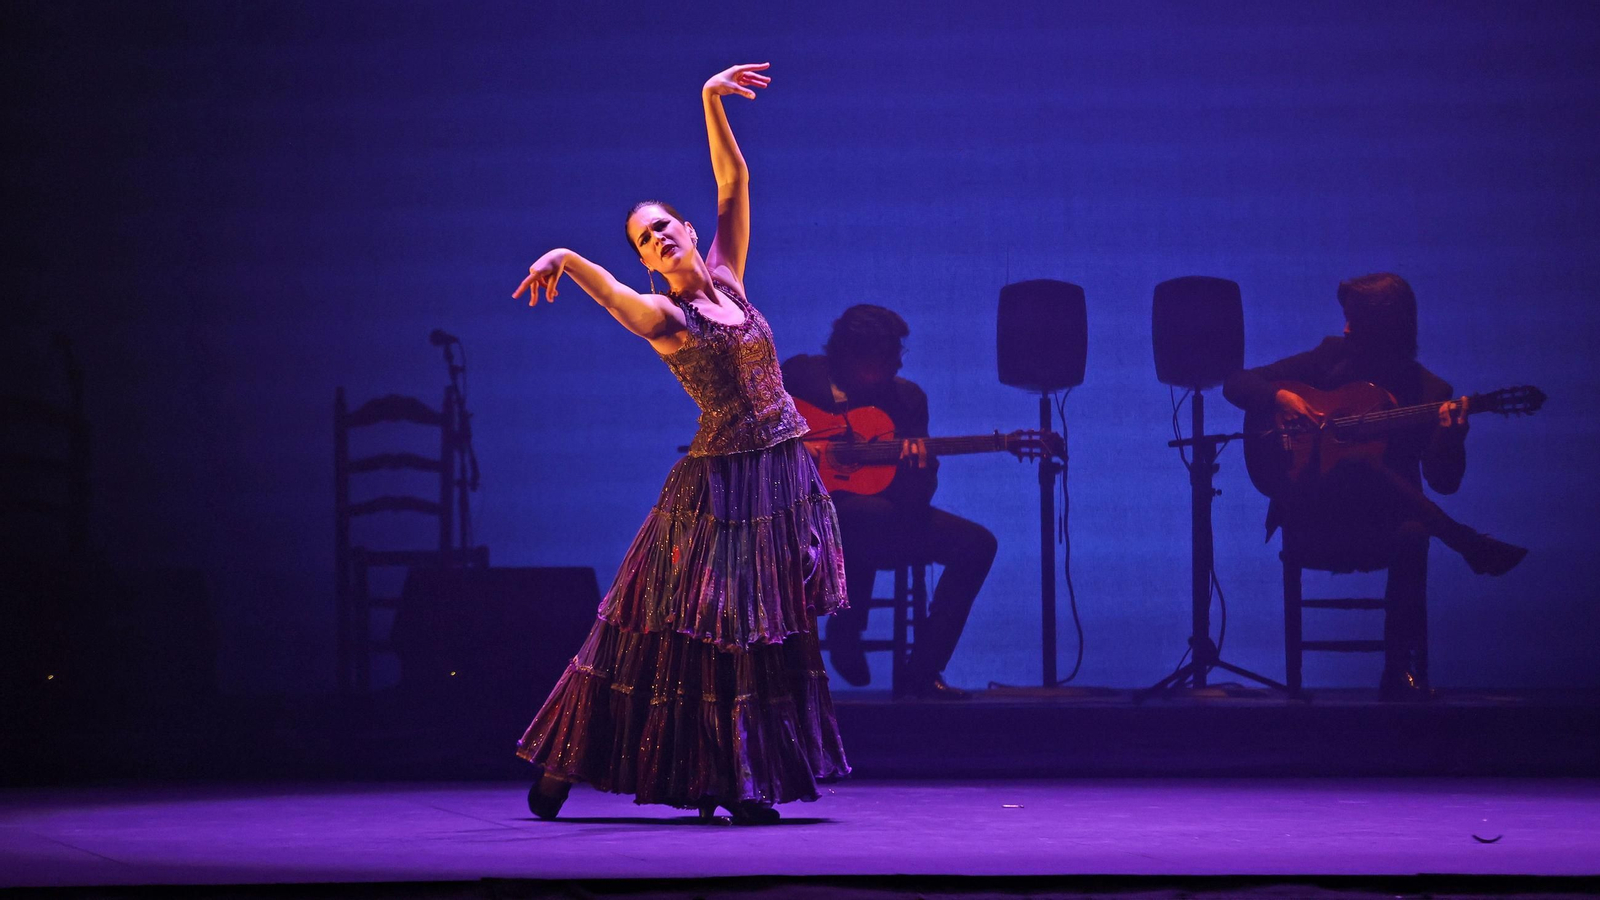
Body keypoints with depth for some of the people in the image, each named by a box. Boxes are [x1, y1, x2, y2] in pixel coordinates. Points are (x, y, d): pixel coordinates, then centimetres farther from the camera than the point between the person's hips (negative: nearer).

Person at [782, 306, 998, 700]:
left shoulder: (907, 397, 8)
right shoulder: (803, 375, -2)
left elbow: (919, 495, 4)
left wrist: (919, 471, -21)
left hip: (884, 519, 5)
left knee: (977, 544, -14)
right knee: (867, 515, -36)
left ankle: (922, 670, -7)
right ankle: (845, 634, -13)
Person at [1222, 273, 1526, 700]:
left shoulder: (1428, 391, 4)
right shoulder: (1331, 358, 7)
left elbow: (1444, 481, -2)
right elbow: (1236, 384, 10)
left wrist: (1449, 436, -24)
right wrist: (1279, 397, -12)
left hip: (1381, 520, 0)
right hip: (1314, 516, 0)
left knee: (1411, 536, -37)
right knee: (1358, 470, -34)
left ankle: (1400, 669, -27)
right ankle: (1470, 546, -28)